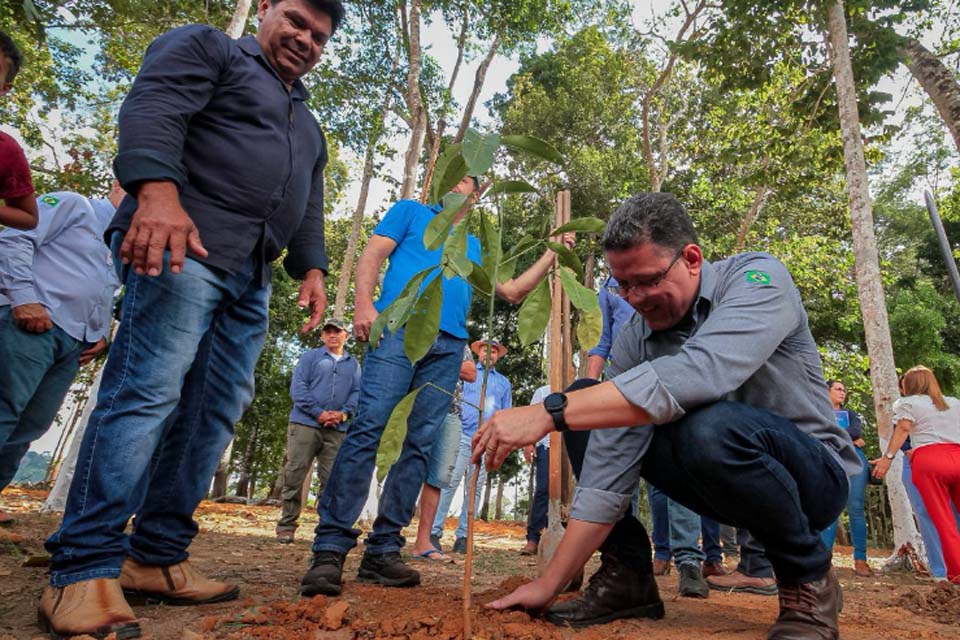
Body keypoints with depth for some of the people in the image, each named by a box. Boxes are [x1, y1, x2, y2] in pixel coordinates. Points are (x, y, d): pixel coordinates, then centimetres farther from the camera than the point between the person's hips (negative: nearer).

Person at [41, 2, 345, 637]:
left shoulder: (308, 125, 33)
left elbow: (309, 205, 28)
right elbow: (152, 109, -8)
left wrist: (312, 266, 12)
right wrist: (157, 190, -25)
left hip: (250, 276, 8)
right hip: (180, 244, -7)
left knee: (215, 412, 1)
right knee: (148, 391, -16)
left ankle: (157, 558, 8)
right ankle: (85, 571, -11)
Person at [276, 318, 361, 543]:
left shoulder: (353, 364, 18)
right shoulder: (310, 357, 9)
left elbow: (357, 392, 9)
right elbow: (298, 387, -2)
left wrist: (344, 413, -11)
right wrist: (318, 413, -12)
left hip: (337, 430, 2)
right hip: (305, 423, -2)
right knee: (294, 475, -2)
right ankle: (286, 526, 7)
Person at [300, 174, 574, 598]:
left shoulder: (475, 246, 30)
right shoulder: (411, 212, 21)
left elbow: (512, 292, 29)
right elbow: (373, 254, 8)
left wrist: (551, 254, 25)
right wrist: (364, 303, -10)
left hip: (450, 345, 5)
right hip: (400, 328, -4)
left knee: (421, 445, -2)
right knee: (368, 428, -18)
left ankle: (383, 551, 2)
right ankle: (329, 549, -17)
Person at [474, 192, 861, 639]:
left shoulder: (757, 279, -21)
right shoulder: (633, 341, -8)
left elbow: (698, 373, -42)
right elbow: (608, 465, -12)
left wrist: (550, 412, -44)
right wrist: (551, 583, -16)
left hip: (813, 474, -4)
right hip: (722, 483, 5)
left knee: (711, 427, -38)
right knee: (588, 408, -7)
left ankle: (808, 576, -9)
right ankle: (628, 576, -1)